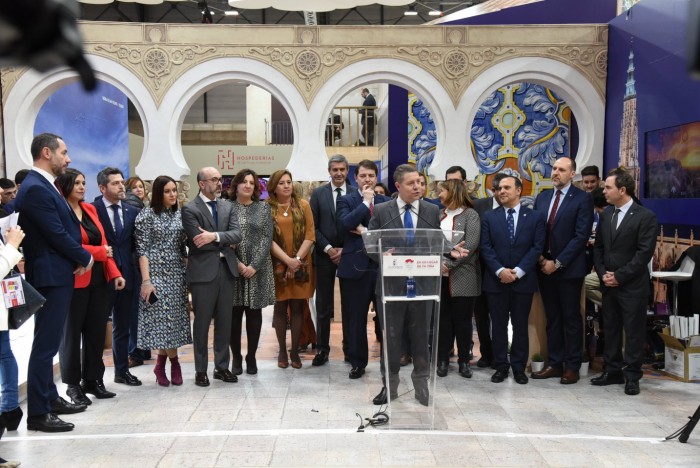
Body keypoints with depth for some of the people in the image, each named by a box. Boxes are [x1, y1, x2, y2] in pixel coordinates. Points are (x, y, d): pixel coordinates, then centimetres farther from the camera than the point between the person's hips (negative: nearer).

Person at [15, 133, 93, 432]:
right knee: (45, 344, -5)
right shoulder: (36, 189, -18)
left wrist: (78, 258, 2)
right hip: (50, 276, -10)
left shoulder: (43, 186, 14)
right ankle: (38, 413, 2)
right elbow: (57, 234, -20)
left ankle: (50, 398, 29)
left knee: (49, 343, 17)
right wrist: (85, 258, -6)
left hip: (58, 275, 10)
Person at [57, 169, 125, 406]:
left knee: (96, 330, 11)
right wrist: (101, 252, -9)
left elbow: (104, 243, 11)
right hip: (75, 280, -7)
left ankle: (92, 379, 23)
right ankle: (73, 384, 15)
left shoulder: (90, 209, 13)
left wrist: (115, 273, 3)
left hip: (97, 278, 7)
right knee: (72, 332, 5)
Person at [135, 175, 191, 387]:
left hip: (177, 275, 5)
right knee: (161, 319, -5)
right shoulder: (147, 215, -3)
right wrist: (146, 280, -15)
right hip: (156, 274, -5)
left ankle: (162, 364, 16)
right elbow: (142, 250, -8)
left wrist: (188, 272, 8)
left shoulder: (179, 215, 10)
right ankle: (173, 363, 9)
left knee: (174, 320, 3)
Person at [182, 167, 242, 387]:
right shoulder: (190, 209, -5)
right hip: (203, 271, -5)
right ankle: (201, 370, 16)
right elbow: (198, 241, -16)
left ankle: (222, 367, 22)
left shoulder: (227, 207, 11)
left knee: (224, 321, 11)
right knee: (202, 322, 5)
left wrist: (215, 236, -17)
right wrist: (226, 241, -7)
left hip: (226, 269, 5)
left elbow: (237, 235, -1)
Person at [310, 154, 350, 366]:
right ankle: (322, 349, 12)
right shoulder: (318, 194, 4)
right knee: (323, 306, 4)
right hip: (325, 255, 1)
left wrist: (345, 250, -8)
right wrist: (329, 249, -8)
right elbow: (313, 227, 1)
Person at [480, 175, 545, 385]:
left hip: (523, 280, -1)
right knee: (498, 325, 6)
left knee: (520, 325, 7)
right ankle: (501, 366, 15)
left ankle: (519, 367, 17)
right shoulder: (489, 217, 6)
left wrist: (518, 271, -13)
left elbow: (537, 247, -3)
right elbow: (486, 247, 0)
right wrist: (500, 271, -13)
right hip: (496, 280, 1)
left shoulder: (535, 217, 3)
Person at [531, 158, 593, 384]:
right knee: (552, 318, 11)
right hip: (544, 266, 5)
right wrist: (540, 257, -4)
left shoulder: (582, 199, -6)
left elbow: (581, 236, -12)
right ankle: (554, 363, 19)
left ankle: (572, 366, 13)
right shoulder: (542, 197, 11)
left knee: (571, 318, 5)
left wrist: (557, 262, -15)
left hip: (568, 268, -5)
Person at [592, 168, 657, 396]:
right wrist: (602, 274, -2)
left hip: (632, 286, -6)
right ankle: (613, 370, 23)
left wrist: (619, 276, -15)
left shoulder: (645, 216, -9)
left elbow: (644, 253, -14)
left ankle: (632, 375, 13)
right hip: (608, 284, 6)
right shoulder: (606, 214, 10)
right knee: (610, 329, 12)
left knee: (634, 332, 3)